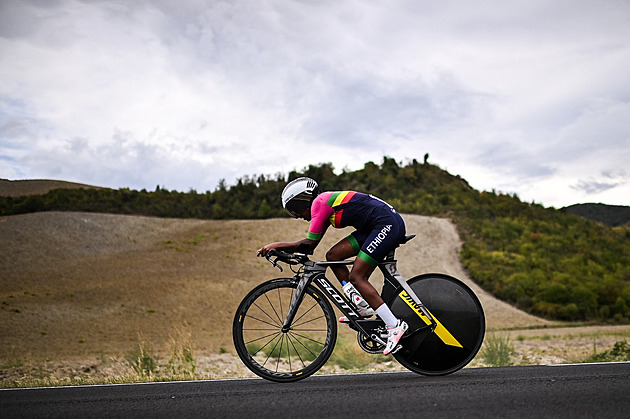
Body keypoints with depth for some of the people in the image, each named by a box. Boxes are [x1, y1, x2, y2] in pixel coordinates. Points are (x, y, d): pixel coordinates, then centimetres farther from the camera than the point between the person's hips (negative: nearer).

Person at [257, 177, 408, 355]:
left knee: (356, 277, -12)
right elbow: (311, 243, 18)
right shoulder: (326, 204, 19)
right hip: (374, 227, 10)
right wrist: (278, 248, 14)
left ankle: (395, 326, -13)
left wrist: (276, 245, -2)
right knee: (333, 256, 5)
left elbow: (310, 244, -9)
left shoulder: (320, 202, -9)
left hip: (388, 224, -10)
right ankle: (362, 307, 9)